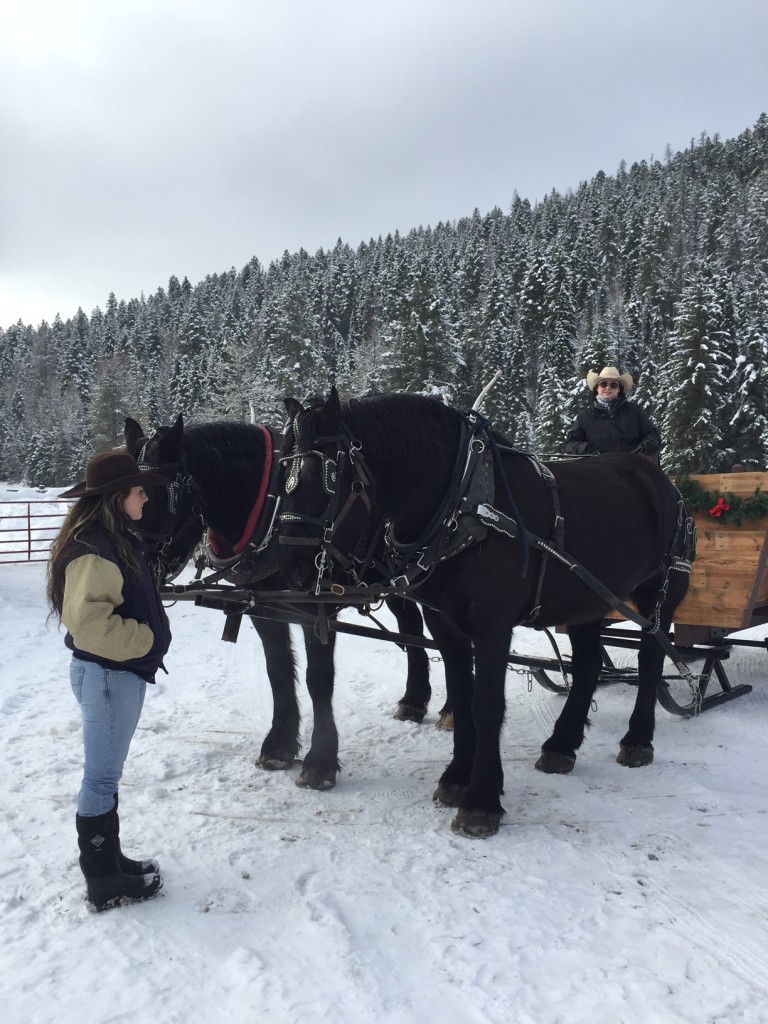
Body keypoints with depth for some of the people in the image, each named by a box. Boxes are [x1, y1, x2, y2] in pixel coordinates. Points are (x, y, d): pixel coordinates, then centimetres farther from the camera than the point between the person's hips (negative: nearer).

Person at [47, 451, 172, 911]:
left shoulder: (120, 539, 9)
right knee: (102, 779, 4)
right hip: (108, 674, -10)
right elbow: (88, 619, -30)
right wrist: (144, 641, -19)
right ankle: (105, 883, 17)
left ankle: (109, 860, 35)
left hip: (123, 671, 10)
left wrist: (150, 640, 10)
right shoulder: (93, 547, -22)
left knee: (107, 774, 20)